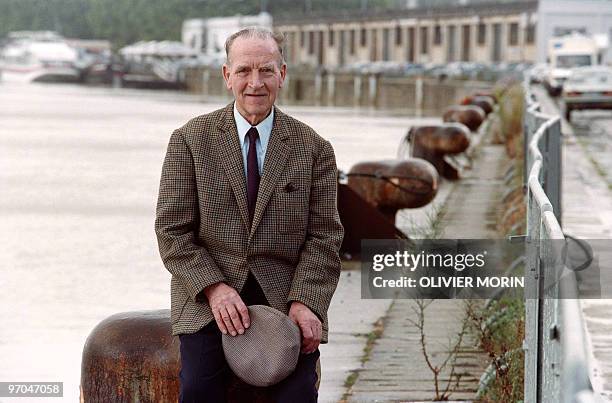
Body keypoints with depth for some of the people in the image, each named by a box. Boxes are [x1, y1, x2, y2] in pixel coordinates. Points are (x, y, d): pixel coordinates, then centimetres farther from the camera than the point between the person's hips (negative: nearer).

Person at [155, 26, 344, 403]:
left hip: (286, 299, 1)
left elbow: (324, 236, 2)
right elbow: (173, 231, 0)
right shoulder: (191, 140, 4)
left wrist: (305, 302, -14)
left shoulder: (314, 148, 6)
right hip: (209, 301, 0)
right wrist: (214, 288, -14)